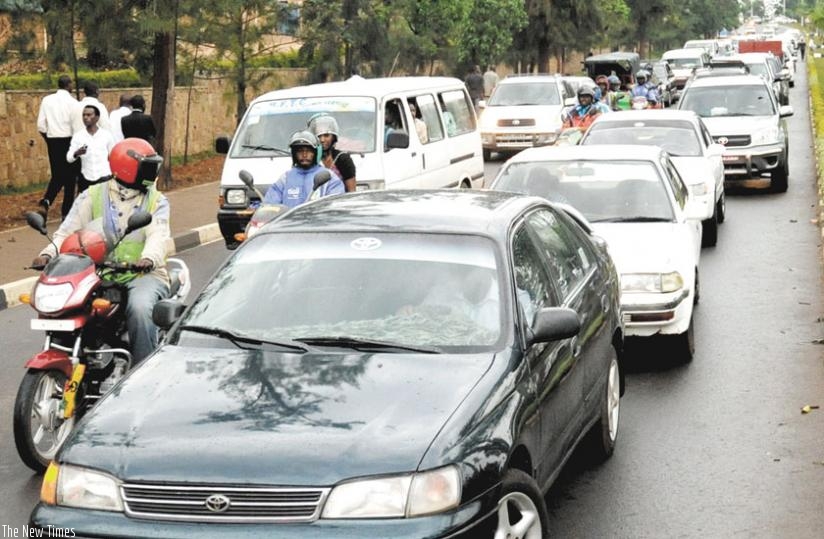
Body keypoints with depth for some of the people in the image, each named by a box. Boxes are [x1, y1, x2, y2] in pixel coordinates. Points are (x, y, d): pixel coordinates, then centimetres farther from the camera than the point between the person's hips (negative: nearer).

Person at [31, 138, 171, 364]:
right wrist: (49, 253, -22)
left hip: (142, 275, -2)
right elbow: (69, 230, 0)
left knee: (140, 306, -35)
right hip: (100, 276, 2)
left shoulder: (156, 201, 6)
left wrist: (149, 258, -37)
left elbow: (158, 235, -13)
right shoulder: (92, 196, 9)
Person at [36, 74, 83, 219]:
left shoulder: (47, 100, 1)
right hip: (68, 141, -3)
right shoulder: (73, 103, -11)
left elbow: (41, 126, 0)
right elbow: (78, 129, -11)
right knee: (70, 177, 9)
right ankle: (67, 212, 12)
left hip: (52, 141, 4)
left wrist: (49, 139, 15)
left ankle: (46, 202, -11)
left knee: (57, 175, 14)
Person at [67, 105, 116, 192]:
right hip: (85, 179, 2)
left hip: (104, 178, -2)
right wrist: (77, 153, -27)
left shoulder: (106, 135, -2)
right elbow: (69, 158, -5)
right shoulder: (78, 136, 0)